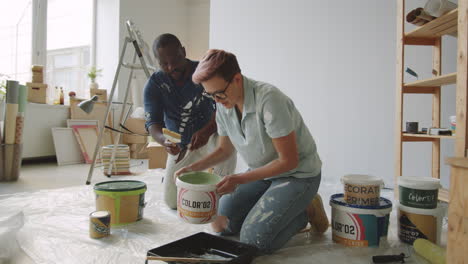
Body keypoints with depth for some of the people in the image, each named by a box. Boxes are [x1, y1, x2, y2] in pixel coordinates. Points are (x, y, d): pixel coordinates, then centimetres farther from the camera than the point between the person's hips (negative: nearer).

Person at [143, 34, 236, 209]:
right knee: (172, 202, 3)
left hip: (207, 135, -2)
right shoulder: (154, 85, -11)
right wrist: (163, 140, -43)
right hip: (179, 145, 3)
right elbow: (152, 123, -18)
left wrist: (207, 131, -45)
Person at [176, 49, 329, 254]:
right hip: (263, 172, 7)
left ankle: (305, 212, 6)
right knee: (220, 224, 2)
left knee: (254, 239, -17)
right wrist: (193, 168, -5)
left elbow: (289, 161, -24)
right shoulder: (223, 105, -6)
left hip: (298, 174, -7)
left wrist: (239, 179, -25)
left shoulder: (269, 100, -29)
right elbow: (224, 149, 10)